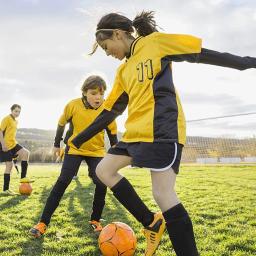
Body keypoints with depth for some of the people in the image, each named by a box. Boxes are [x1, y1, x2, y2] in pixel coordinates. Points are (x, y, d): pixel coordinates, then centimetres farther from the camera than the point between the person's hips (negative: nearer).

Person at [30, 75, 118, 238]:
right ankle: (43, 222, -6)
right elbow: (61, 124, 2)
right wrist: (57, 144, 11)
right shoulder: (73, 105, -16)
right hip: (75, 149, -1)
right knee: (63, 181, -14)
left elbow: (112, 133, 0)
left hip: (97, 151, 1)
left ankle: (95, 220, 8)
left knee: (101, 184, -14)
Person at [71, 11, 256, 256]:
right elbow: (109, 111, 23)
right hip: (136, 133, 8)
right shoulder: (123, 71, 21)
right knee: (104, 170, 7)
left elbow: (203, 54, 2)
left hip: (162, 131, -8)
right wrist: (79, 139, 24)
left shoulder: (156, 41, 2)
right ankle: (151, 222, 12)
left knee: (162, 194, -13)